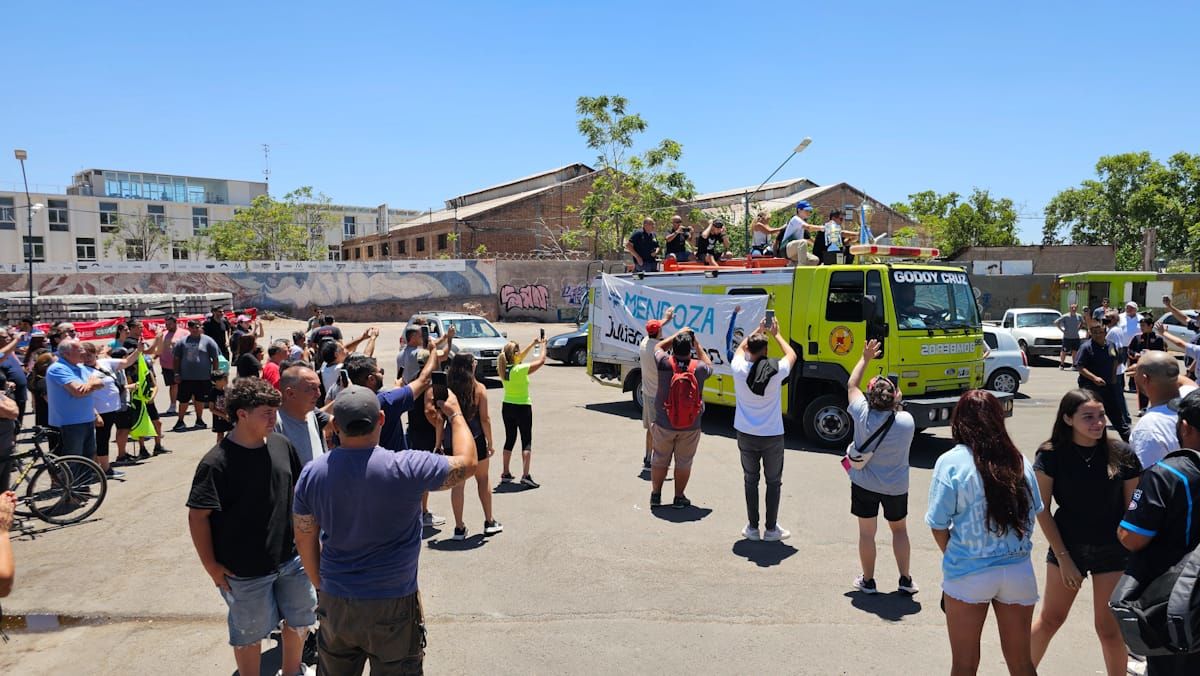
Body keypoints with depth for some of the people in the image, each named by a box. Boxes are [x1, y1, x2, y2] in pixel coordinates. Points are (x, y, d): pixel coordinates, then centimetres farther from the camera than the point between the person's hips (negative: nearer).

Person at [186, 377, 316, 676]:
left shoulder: (281, 445, -4)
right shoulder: (216, 462, -19)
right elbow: (197, 516, -15)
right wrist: (211, 566, -11)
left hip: (291, 558, 5)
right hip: (246, 570, -5)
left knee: (300, 619, 21)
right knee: (250, 634, 15)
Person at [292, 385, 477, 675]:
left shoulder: (312, 473, -8)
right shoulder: (406, 468, -21)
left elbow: (305, 541, 3)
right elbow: (467, 463, -5)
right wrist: (455, 414, 9)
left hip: (335, 604, 3)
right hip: (392, 606, -3)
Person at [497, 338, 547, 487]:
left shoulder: (503, 368, -2)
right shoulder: (520, 370, -21)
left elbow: (520, 358, 15)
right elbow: (541, 361, -13)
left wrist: (533, 344, 17)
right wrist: (543, 345, 3)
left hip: (507, 407, 7)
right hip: (522, 408, -7)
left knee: (509, 440, 17)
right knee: (527, 441, 0)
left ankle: (506, 473, 23)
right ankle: (525, 476, -7)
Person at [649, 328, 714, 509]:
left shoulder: (665, 363, -16)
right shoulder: (699, 367, -15)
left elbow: (658, 347, 6)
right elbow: (708, 364, 10)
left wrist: (678, 334, 10)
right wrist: (696, 343, 9)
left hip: (664, 424, 0)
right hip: (691, 427, 0)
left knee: (660, 460, 17)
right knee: (684, 462, 14)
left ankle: (655, 494, 27)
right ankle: (679, 497, 23)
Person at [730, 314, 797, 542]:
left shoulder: (740, 369, -11)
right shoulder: (777, 370, -15)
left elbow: (740, 348, 14)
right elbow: (792, 354, 9)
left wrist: (757, 331, 21)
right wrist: (775, 334, 18)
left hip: (746, 435, 2)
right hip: (772, 436, -2)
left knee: (750, 480, 14)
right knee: (774, 482, 12)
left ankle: (752, 527, 18)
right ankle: (771, 529, 17)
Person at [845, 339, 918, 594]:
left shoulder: (863, 415, -18)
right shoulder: (906, 421, -19)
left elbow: (852, 385, -2)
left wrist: (865, 358, 5)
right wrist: (896, 404, 2)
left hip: (864, 484, -1)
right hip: (896, 487, 1)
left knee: (867, 532, 11)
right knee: (899, 530, 21)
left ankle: (868, 581, 21)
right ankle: (905, 579, 26)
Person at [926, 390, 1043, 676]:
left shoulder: (951, 462, -11)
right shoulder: (1019, 461, 1)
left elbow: (939, 526, -9)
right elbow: (1032, 515, 10)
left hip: (968, 573, -3)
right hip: (1018, 571, 4)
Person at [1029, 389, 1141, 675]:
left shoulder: (1121, 454, -10)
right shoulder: (1052, 455, -13)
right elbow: (1042, 510, -8)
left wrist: (1133, 556, -5)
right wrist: (1063, 557, -9)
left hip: (1112, 551, 0)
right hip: (1066, 546, 0)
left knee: (1109, 627, 8)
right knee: (1051, 618, 13)